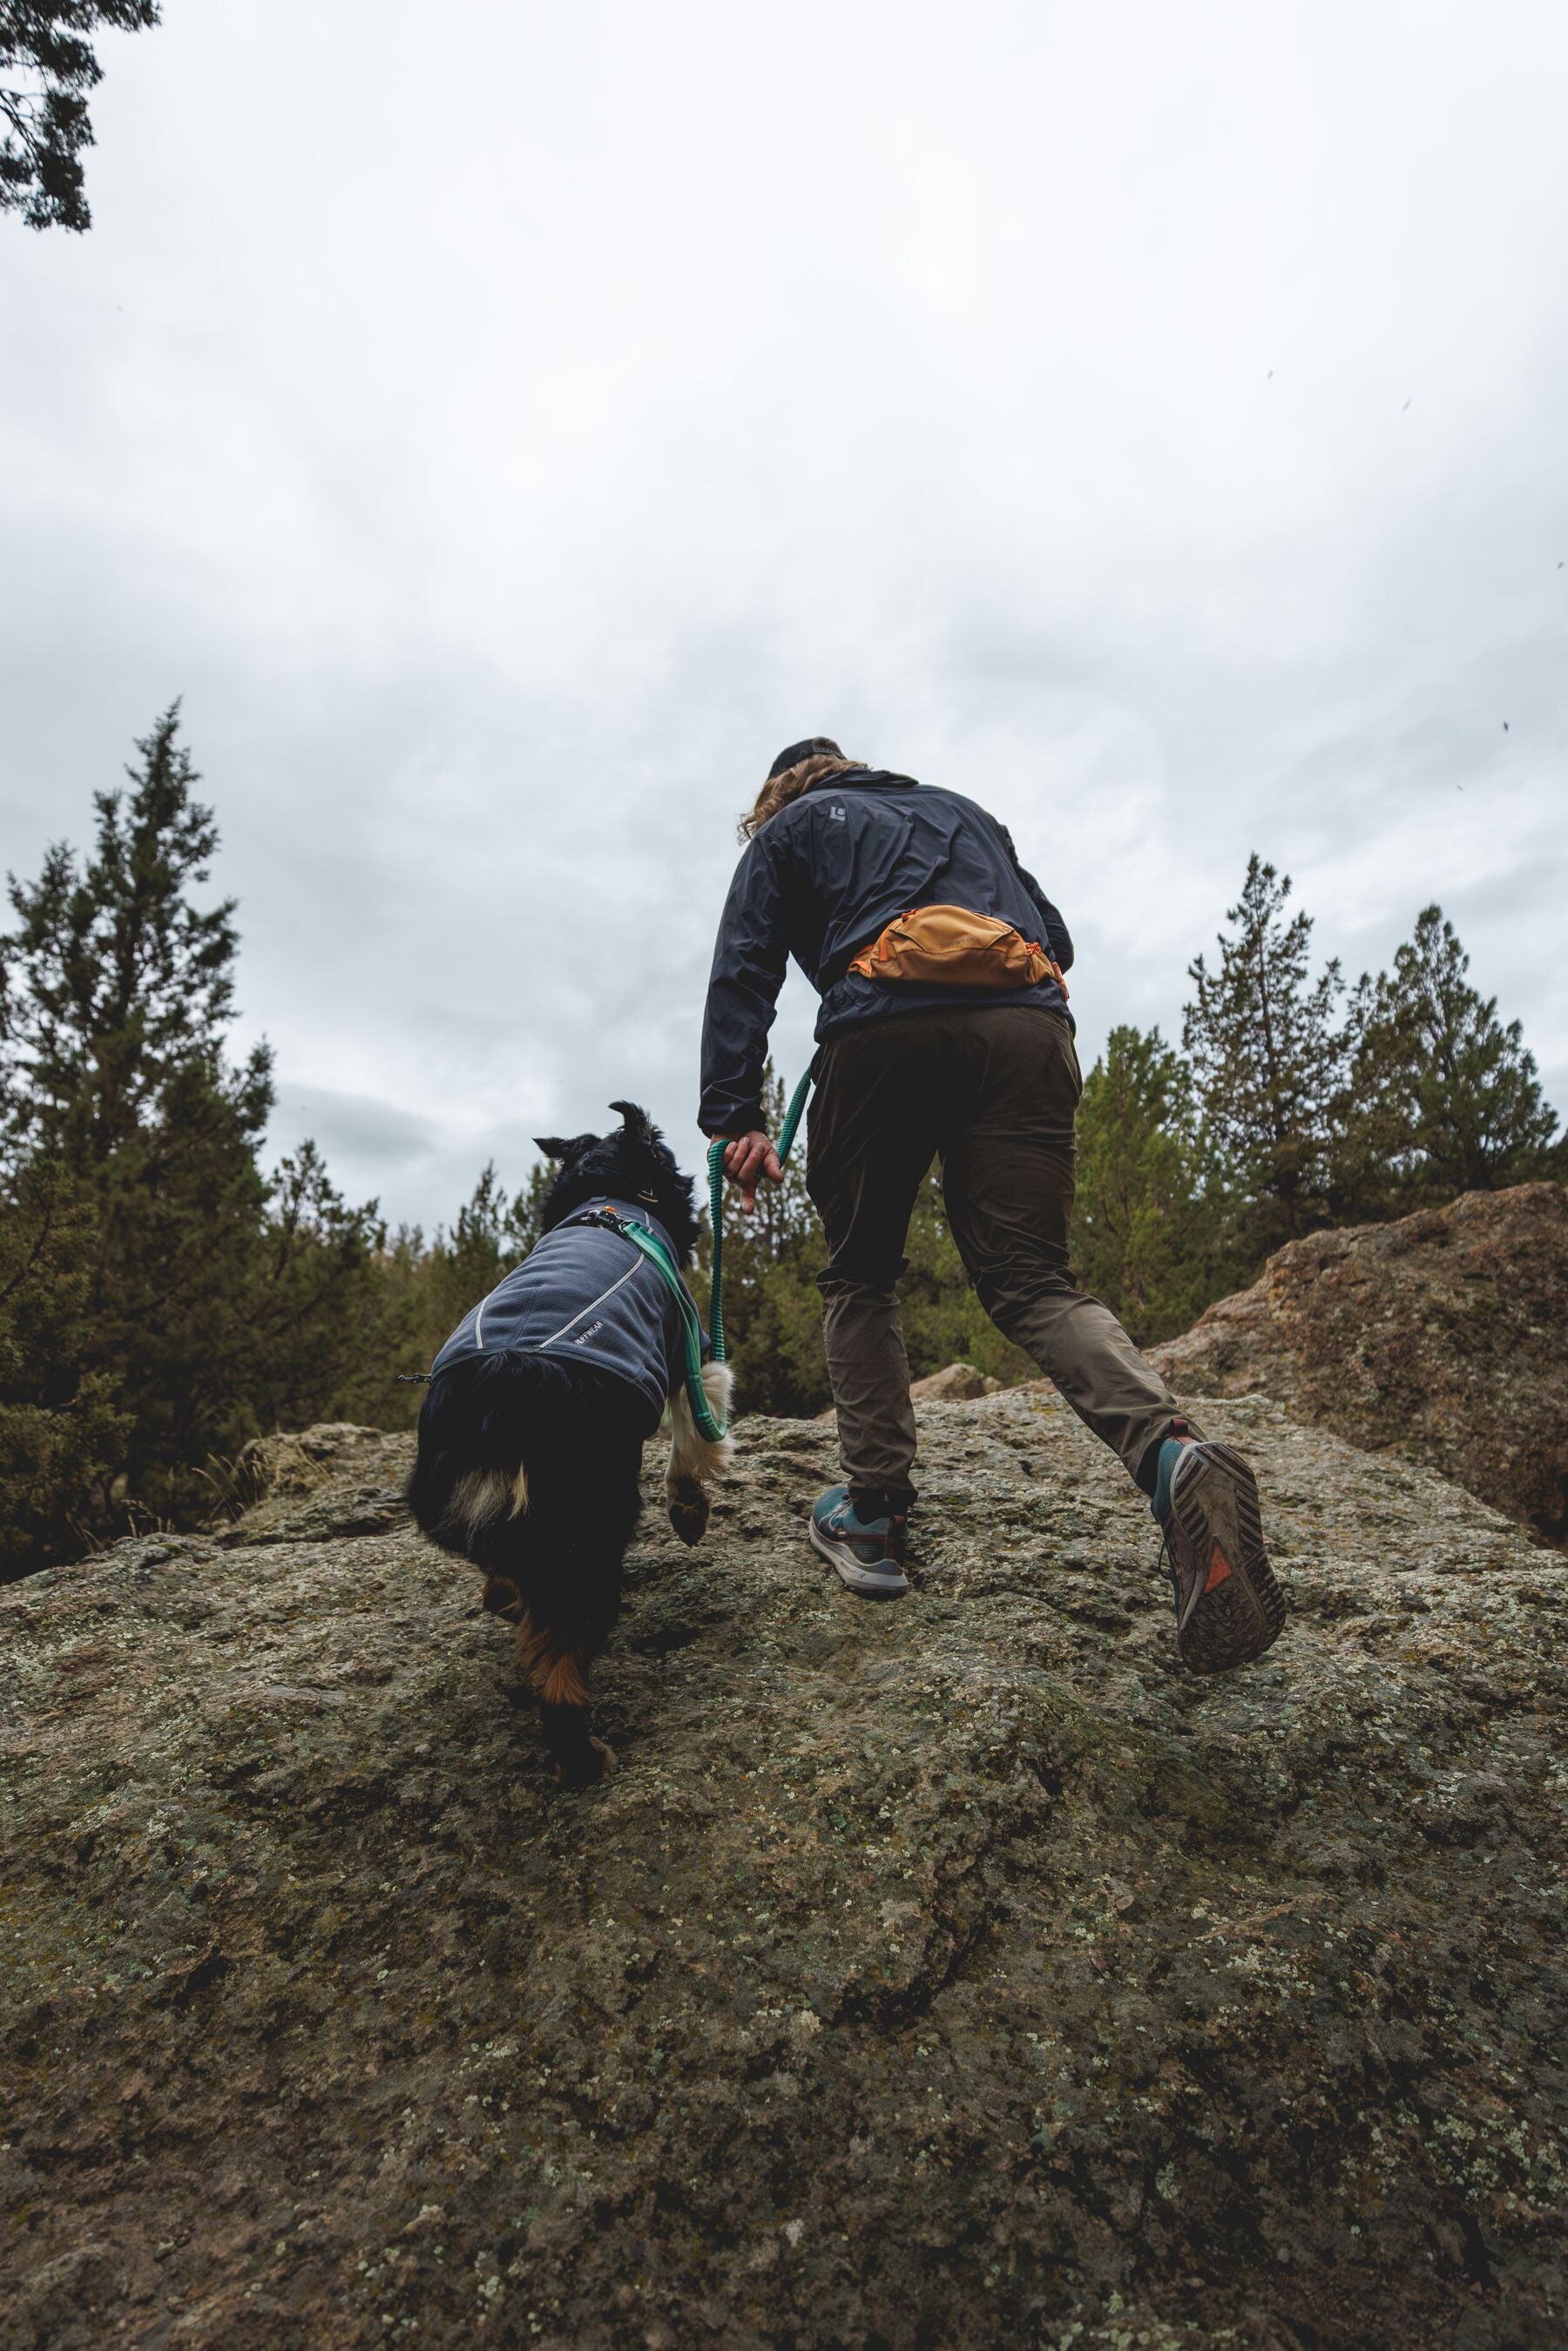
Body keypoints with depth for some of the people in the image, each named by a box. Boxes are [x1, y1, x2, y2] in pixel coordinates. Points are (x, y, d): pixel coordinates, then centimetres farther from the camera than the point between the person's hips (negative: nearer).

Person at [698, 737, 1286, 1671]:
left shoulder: (787, 829, 26)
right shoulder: (963, 810, 37)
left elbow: (744, 970, 10)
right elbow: (1056, 938, 28)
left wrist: (736, 1118, 3)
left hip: (884, 1031, -3)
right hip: (1030, 1026, 3)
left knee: (861, 1276, 12)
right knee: (1033, 1279, 0)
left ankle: (874, 1514, 9)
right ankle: (1174, 1450, -25)